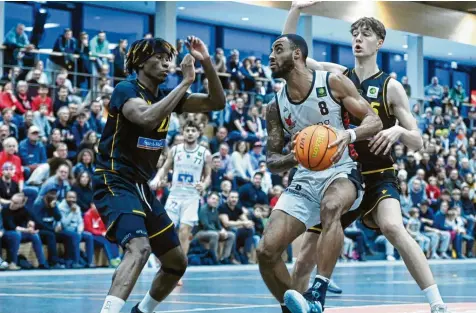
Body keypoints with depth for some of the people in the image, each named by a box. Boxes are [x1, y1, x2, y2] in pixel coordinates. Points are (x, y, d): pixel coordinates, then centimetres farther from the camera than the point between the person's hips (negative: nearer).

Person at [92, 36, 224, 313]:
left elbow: (217, 103, 6)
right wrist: (186, 82, -28)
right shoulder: (126, 90, -12)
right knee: (139, 248, -34)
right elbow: (146, 118, -34)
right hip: (114, 183, -9)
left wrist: (207, 63, -8)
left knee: (177, 262, 13)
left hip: (142, 187, 9)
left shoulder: (166, 95, 10)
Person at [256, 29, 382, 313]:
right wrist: (295, 157, -16)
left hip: (341, 173, -4)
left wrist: (349, 134, -30)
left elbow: (375, 121, -8)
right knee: (266, 251, -12)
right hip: (304, 180, 5)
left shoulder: (333, 83, -6)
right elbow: (272, 160, 7)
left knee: (331, 207, -41)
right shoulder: (276, 106, 5)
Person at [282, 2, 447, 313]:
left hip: (378, 176, -3)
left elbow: (417, 142, -3)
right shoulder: (337, 75, 5)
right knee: (307, 255, 5)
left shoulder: (390, 86, -3)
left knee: (392, 226, -33)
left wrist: (398, 131, -25)